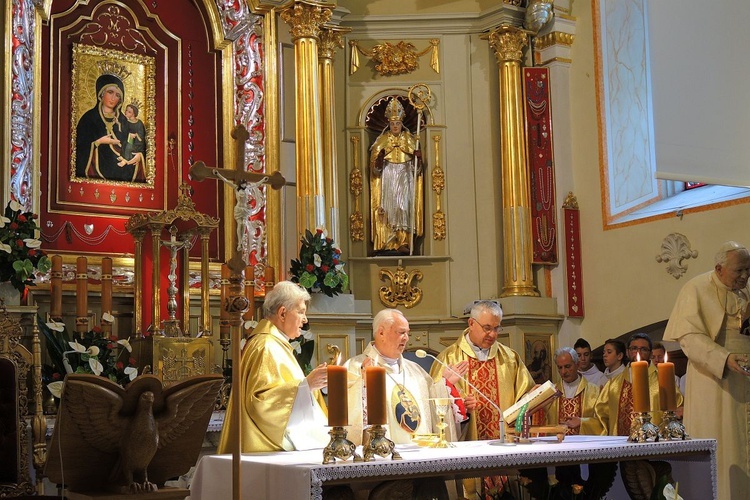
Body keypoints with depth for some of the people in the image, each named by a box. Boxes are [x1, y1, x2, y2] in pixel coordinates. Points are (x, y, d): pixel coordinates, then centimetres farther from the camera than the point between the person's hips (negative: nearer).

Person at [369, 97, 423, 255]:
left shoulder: (410, 140, 8)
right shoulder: (381, 141, 6)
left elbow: (416, 168, 6)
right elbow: (375, 168, 0)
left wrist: (418, 158, -15)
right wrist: (379, 159, -21)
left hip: (405, 180, 1)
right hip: (387, 181, -1)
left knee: (404, 209, -9)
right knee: (388, 209, -7)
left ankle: (404, 243, -9)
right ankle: (387, 244, -7)